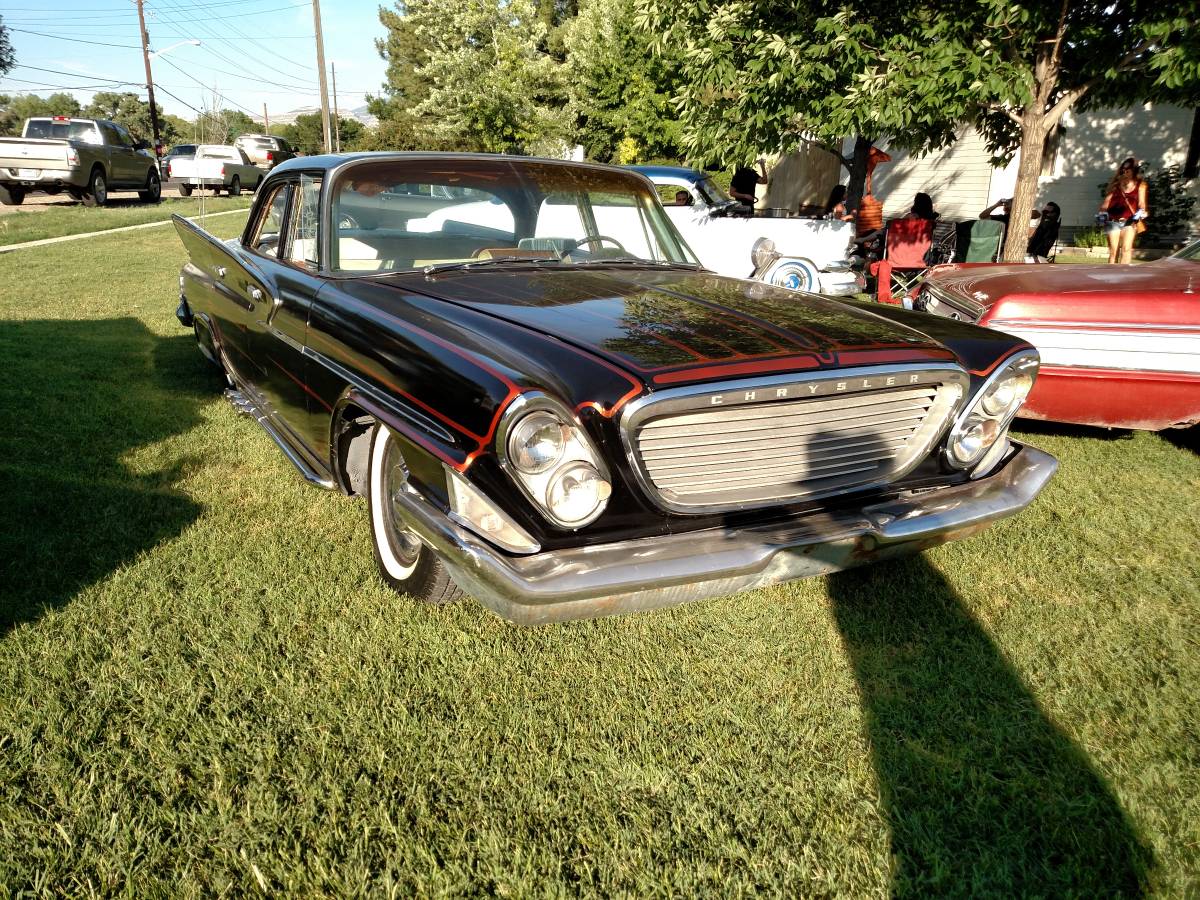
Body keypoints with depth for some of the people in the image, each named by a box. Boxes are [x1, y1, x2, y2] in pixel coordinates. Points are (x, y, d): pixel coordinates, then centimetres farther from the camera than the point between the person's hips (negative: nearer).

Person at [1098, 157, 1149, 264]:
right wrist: (1102, 213, -12)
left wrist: (1142, 212, -19)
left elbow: (1141, 202, 1)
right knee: (1113, 251, 2)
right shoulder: (1116, 183, 8)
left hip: (1130, 221, -1)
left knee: (1126, 248, -16)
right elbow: (1107, 199, 4)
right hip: (1113, 221, 1)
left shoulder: (1140, 185, 7)